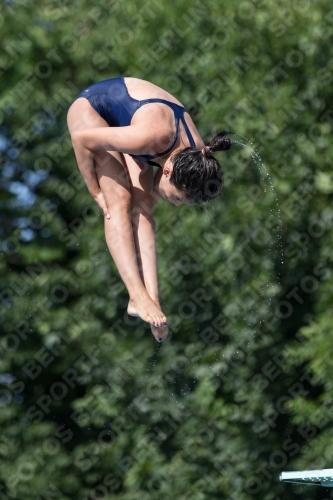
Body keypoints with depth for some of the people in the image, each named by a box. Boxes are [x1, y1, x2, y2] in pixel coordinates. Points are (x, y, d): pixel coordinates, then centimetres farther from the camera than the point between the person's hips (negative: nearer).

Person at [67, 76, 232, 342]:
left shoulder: (196, 157, -20)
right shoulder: (153, 137, -41)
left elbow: (153, 190, 2)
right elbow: (81, 138, -28)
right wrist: (96, 191, -20)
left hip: (122, 120, 6)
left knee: (142, 206, -13)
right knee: (120, 200, -21)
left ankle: (152, 298, -21)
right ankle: (138, 296, -29)